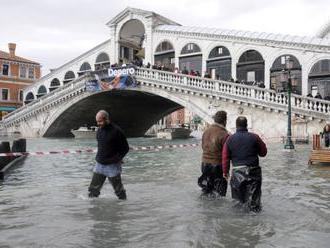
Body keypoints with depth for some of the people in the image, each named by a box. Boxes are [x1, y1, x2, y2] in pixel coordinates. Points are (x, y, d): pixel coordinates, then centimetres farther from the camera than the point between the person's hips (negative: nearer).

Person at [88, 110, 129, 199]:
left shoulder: (116, 131, -15)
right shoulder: (99, 130, 5)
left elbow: (125, 148, -9)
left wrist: (117, 158, -13)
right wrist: (98, 157, 9)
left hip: (112, 165, -6)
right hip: (99, 165, 6)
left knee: (118, 189, 6)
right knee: (93, 189, 10)